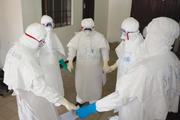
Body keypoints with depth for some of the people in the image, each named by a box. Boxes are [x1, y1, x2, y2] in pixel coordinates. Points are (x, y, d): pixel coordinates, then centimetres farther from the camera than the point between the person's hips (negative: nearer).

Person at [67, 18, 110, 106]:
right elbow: (72, 48, -10)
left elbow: (104, 49, -17)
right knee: (81, 82, 14)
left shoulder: (99, 37, -14)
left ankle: (93, 101, 39)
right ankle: (80, 100, 41)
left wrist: (105, 63, -29)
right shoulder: (78, 36, -10)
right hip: (81, 65, 1)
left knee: (95, 83, 13)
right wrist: (70, 62, -21)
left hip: (95, 66, -1)